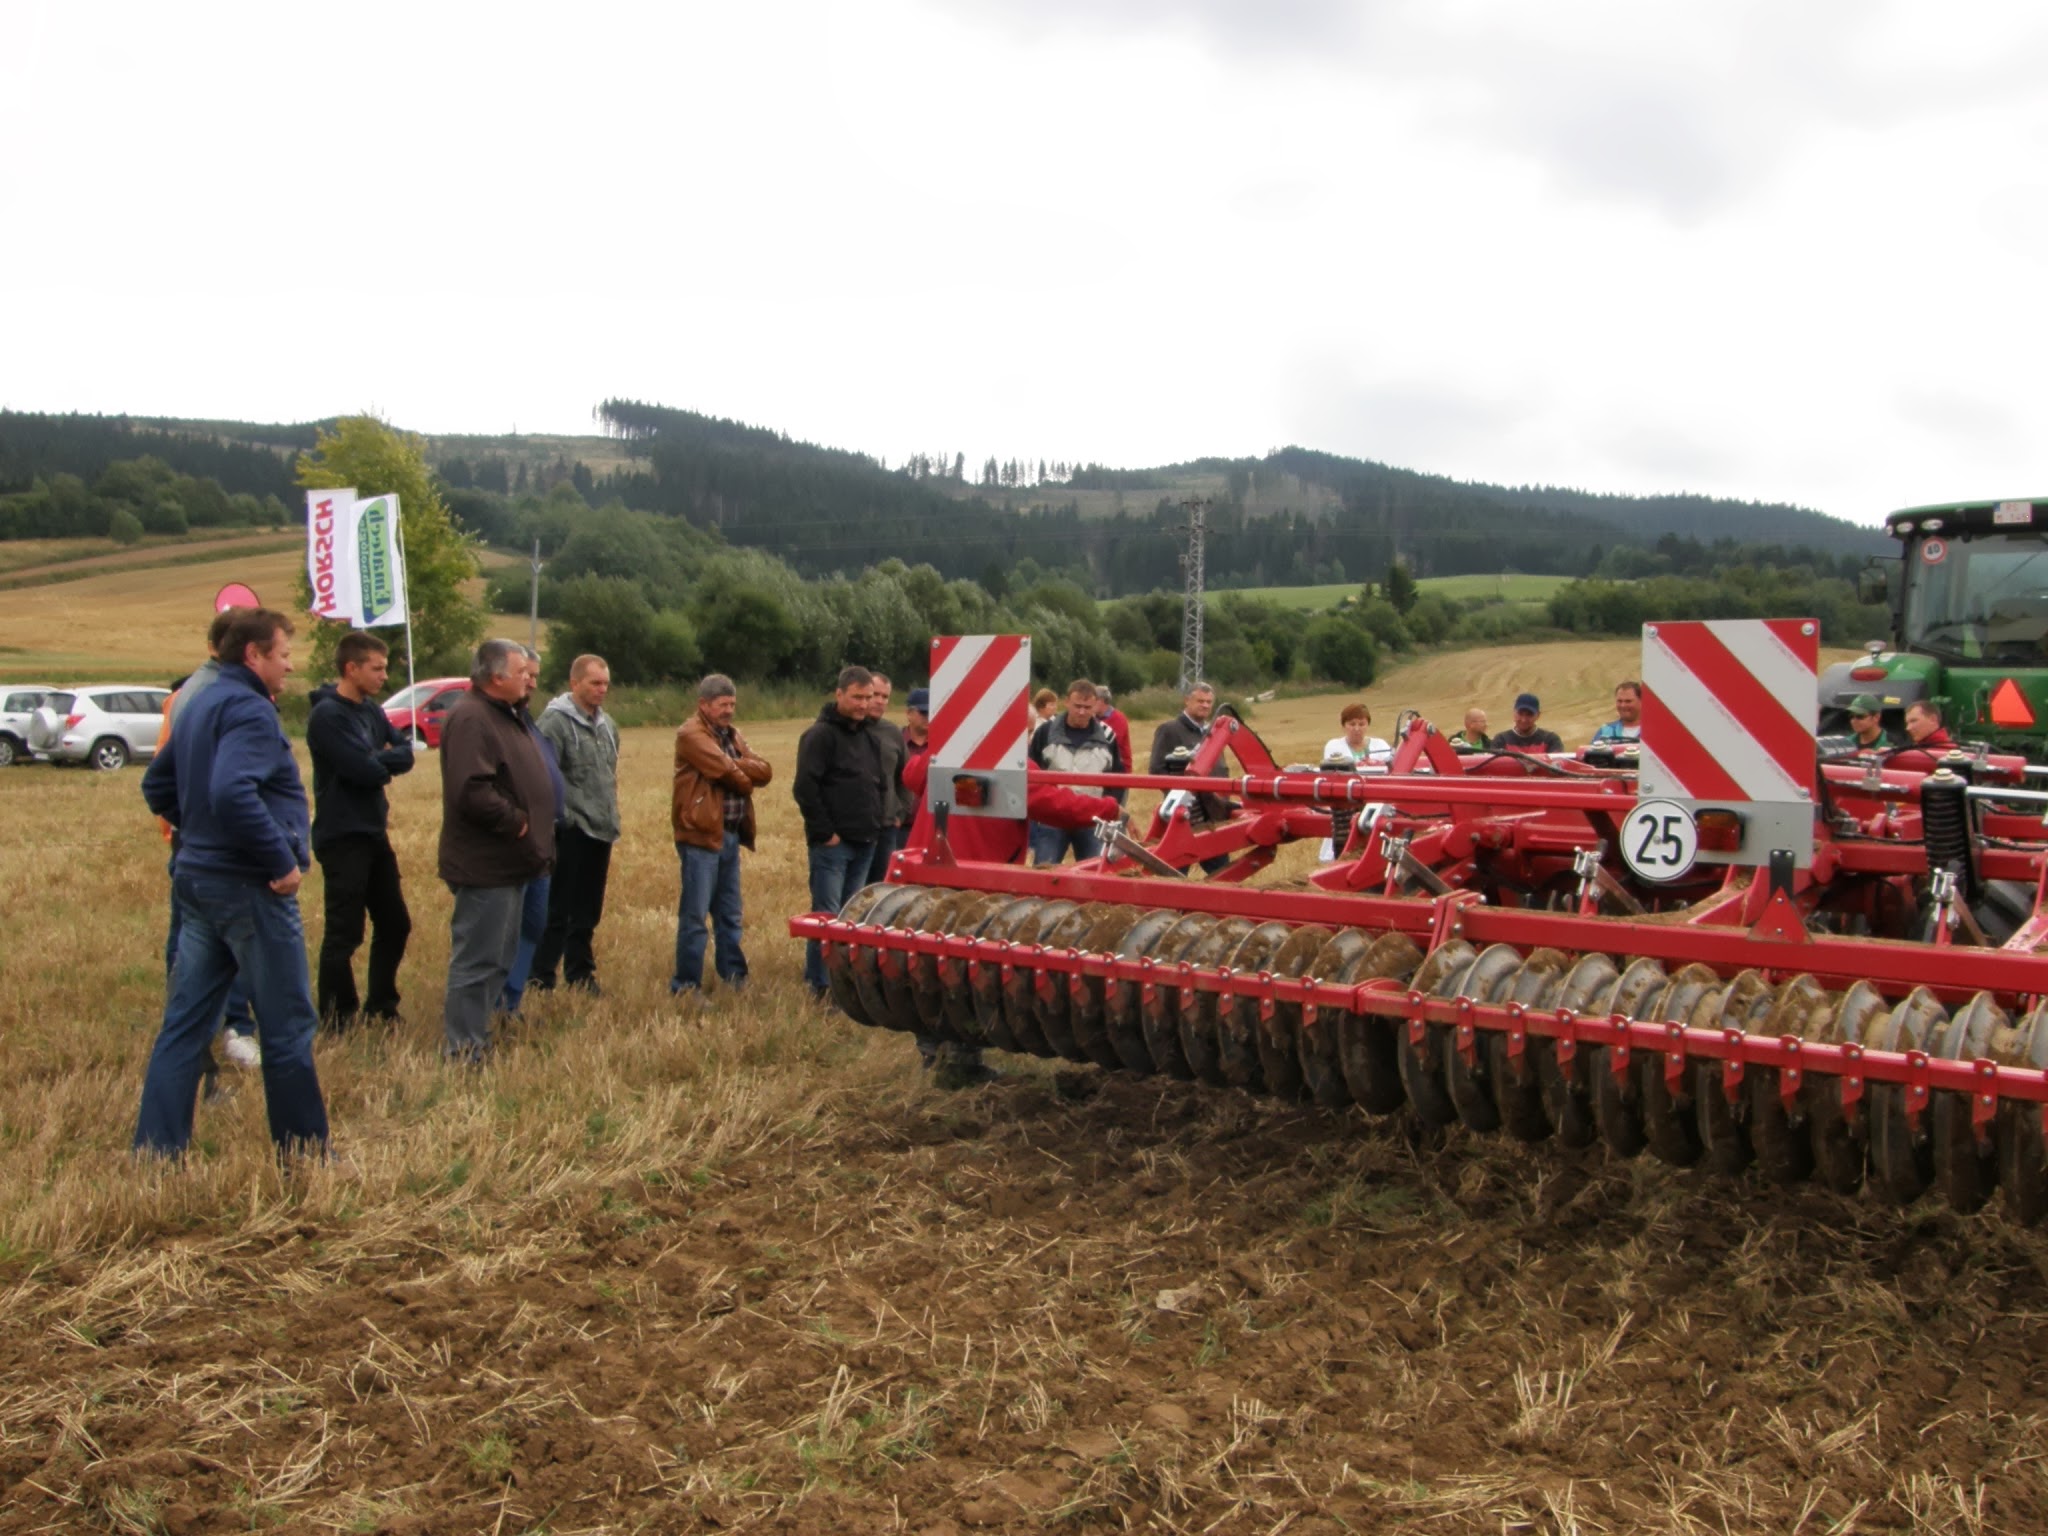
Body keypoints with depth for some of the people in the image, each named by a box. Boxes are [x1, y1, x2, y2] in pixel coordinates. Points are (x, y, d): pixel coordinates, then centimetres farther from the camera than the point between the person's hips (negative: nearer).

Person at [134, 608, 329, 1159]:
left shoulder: (199, 706, 15)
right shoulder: (249, 709, -16)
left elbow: (157, 785, 23)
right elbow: (233, 793, -30)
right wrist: (282, 861, -23)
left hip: (198, 879, 9)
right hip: (249, 886, -9)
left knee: (184, 1023, 10)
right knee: (288, 1026, 2)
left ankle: (156, 1150, 13)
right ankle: (304, 1153, 11)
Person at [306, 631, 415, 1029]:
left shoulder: (372, 710, 10)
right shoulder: (327, 715, -16)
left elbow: (405, 754, 4)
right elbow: (365, 771, -23)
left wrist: (377, 759, -14)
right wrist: (386, 761, -3)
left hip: (374, 833, 8)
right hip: (343, 838, -8)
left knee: (395, 925, 14)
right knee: (344, 934, -2)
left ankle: (381, 1009, 28)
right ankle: (336, 1022, 10)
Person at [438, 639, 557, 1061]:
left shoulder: (504, 715, 16)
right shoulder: (471, 718, -18)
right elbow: (471, 791, -30)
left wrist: (536, 842, 14)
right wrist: (515, 821, -19)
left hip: (508, 864, 11)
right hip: (485, 866, -11)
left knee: (498, 957, 19)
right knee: (477, 960, -4)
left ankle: (477, 1035, 30)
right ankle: (465, 1052, 4)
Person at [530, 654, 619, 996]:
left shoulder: (607, 724, 14)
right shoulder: (554, 721, -12)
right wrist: (563, 815, -18)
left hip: (600, 830, 8)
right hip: (571, 832, -8)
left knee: (588, 913, 15)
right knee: (558, 911, -3)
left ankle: (580, 973, 25)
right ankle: (540, 978, 5)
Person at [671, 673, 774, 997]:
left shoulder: (733, 735, 17)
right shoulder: (691, 734, -9)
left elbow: (765, 771, 4)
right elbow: (726, 770, -20)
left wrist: (737, 767, -13)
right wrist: (746, 779, 0)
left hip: (731, 834, 8)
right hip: (701, 835, -8)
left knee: (729, 914, 16)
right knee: (694, 915, -3)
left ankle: (734, 976, 25)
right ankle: (686, 986, 3)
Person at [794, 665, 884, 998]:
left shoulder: (866, 735, 16)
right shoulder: (820, 734, -9)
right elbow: (805, 787, -16)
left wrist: (876, 824, 12)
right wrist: (824, 832, -16)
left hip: (865, 843, 8)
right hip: (833, 843, -8)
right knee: (826, 915, -7)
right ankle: (818, 989, -3)